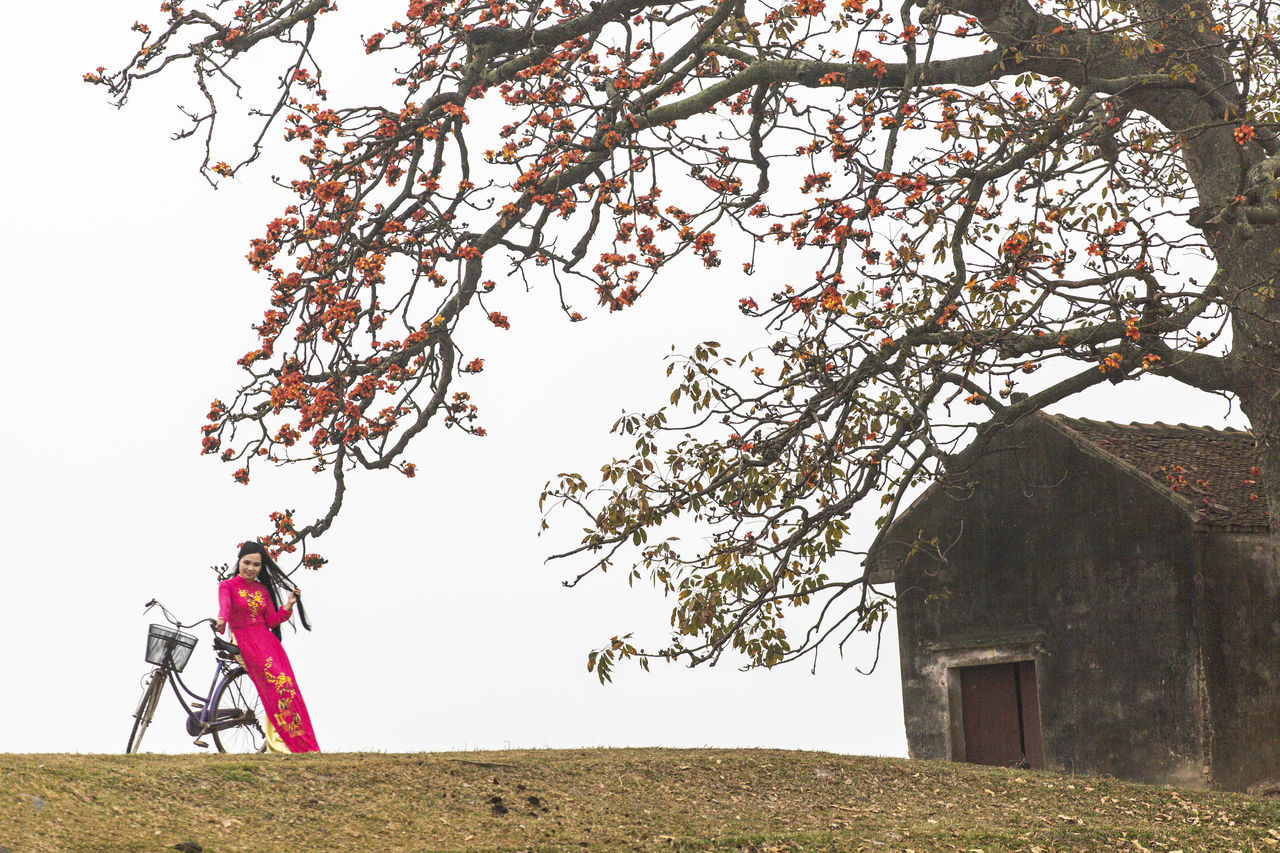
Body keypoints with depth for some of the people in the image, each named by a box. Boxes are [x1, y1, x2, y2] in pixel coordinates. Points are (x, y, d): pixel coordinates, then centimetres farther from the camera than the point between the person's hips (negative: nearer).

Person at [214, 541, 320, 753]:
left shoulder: (263, 589, 19)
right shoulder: (228, 586, 6)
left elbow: (272, 621, 15)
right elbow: (225, 606, -15)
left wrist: (289, 604, 3)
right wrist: (221, 620, -36)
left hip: (268, 641, 6)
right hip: (244, 643, -6)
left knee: (287, 689, -9)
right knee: (278, 684, -23)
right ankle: (279, 743, -24)